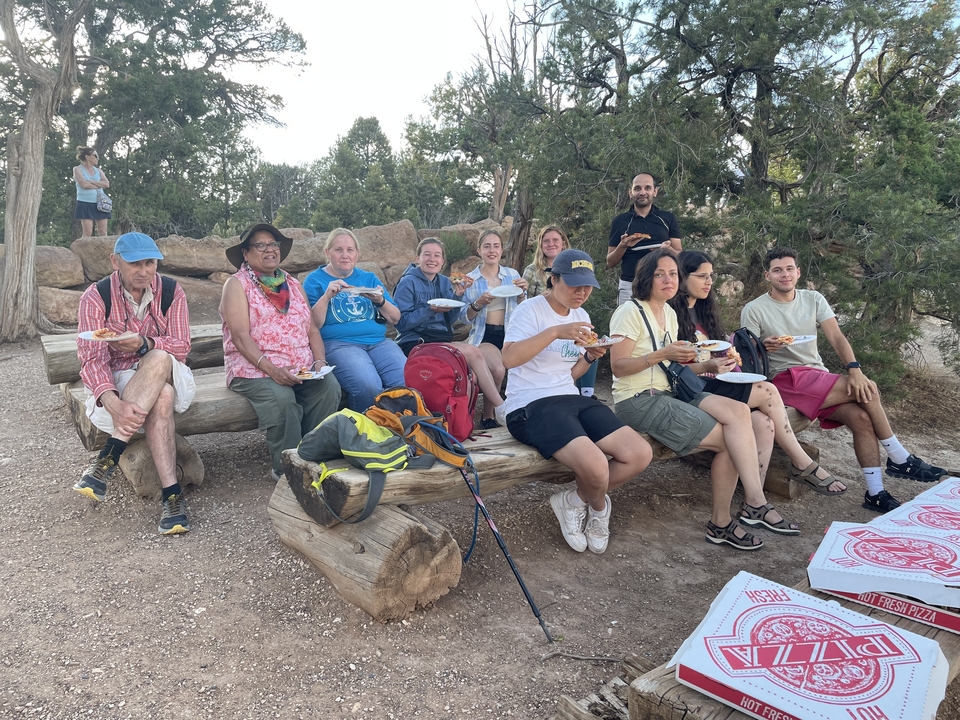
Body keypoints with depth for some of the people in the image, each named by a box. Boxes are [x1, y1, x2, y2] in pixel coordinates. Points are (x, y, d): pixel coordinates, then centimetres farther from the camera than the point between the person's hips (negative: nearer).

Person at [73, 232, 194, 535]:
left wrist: (143, 344, -31)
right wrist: (113, 404, -38)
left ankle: (107, 459, -36)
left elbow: (181, 347, -8)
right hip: (117, 380, -1)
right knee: (161, 398, -36)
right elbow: (92, 359, -18)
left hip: (168, 373, 2)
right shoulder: (96, 297, -10)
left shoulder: (171, 291, -4)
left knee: (159, 360, -36)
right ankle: (171, 494, -36)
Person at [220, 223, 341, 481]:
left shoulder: (293, 284, 20)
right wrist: (270, 369, -24)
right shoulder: (237, 285, 2)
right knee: (281, 398, -34)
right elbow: (240, 336, -10)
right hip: (254, 368, -4)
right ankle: (286, 469, -15)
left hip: (301, 369, 4)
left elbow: (311, 328, 13)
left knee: (329, 387, -25)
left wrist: (320, 360, -8)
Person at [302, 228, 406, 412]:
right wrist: (327, 296, -12)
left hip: (377, 341, 4)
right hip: (337, 343, -4)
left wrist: (380, 301, -4)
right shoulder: (315, 280, 10)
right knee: (368, 386, -33)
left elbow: (395, 319, 15)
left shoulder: (369, 278, 21)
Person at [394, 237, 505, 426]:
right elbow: (401, 322, -12)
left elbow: (450, 320, 8)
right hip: (415, 343, -7)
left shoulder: (445, 282, 13)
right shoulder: (408, 283, -5)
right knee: (472, 352, -28)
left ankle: (489, 417, 9)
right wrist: (430, 310, -22)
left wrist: (457, 297, -7)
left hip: (443, 340, 7)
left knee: (495, 370, -11)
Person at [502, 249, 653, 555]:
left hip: (571, 398, 8)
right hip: (532, 405, -8)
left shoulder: (581, 317, 16)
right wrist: (554, 331, -28)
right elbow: (509, 358, -23)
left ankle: (575, 501, 9)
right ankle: (598, 507, 9)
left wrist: (590, 357, 0)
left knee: (640, 454, -11)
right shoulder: (531, 309, -7)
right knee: (596, 466, -30)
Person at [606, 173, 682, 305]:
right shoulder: (620, 221, 7)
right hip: (629, 286, 0)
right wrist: (623, 246, -11)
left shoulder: (668, 219, 9)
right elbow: (610, 262, 8)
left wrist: (668, 249, -12)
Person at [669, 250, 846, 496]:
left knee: (763, 422, -17)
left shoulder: (702, 310, 19)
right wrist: (706, 367, -26)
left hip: (712, 384, 8)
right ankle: (804, 465, -4)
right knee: (767, 391, -18)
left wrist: (727, 360, -1)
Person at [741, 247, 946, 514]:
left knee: (861, 416, -21)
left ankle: (875, 493, -14)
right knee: (867, 390, -21)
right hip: (785, 379, -5)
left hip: (819, 374, 5)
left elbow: (837, 337, -3)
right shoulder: (753, 310, -2)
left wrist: (854, 369, -20)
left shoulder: (813, 300, 10)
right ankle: (900, 459, -6)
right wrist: (764, 347, -28)